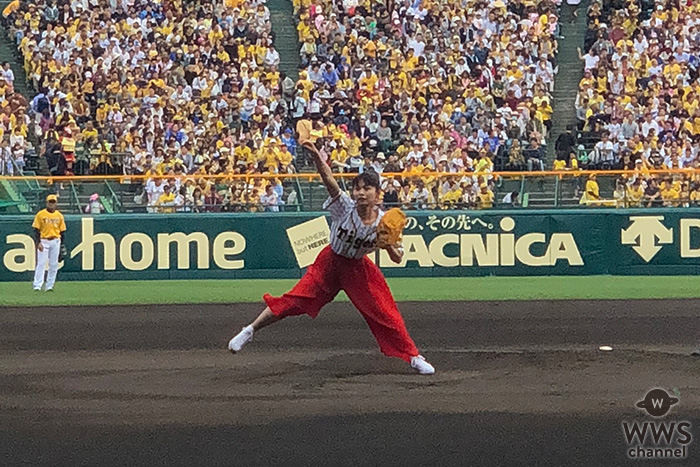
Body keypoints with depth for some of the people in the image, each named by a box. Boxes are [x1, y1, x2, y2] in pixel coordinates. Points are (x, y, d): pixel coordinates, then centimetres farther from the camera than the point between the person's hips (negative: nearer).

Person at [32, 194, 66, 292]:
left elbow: (62, 231, 12)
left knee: (54, 264, 3)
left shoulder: (59, 216, 8)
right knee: (41, 263, -9)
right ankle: (37, 285, -11)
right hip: (43, 241, -3)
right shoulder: (40, 214, -1)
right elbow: (36, 230, -3)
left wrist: (62, 245, 7)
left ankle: (49, 286, 9)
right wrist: (38, 242, -13)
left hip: (55, 241, 3)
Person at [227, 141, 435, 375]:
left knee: (386, 313, -1)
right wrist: (315, 154, -57)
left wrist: (387, 246, -34)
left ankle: (414, 357, 16)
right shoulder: (345, 207, -24)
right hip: (330, 262, -1)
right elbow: (328, 179, -41)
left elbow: (398, 258, -11)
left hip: (358, 268, 1)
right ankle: (250, 330, 6)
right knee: (294, 300, -8)